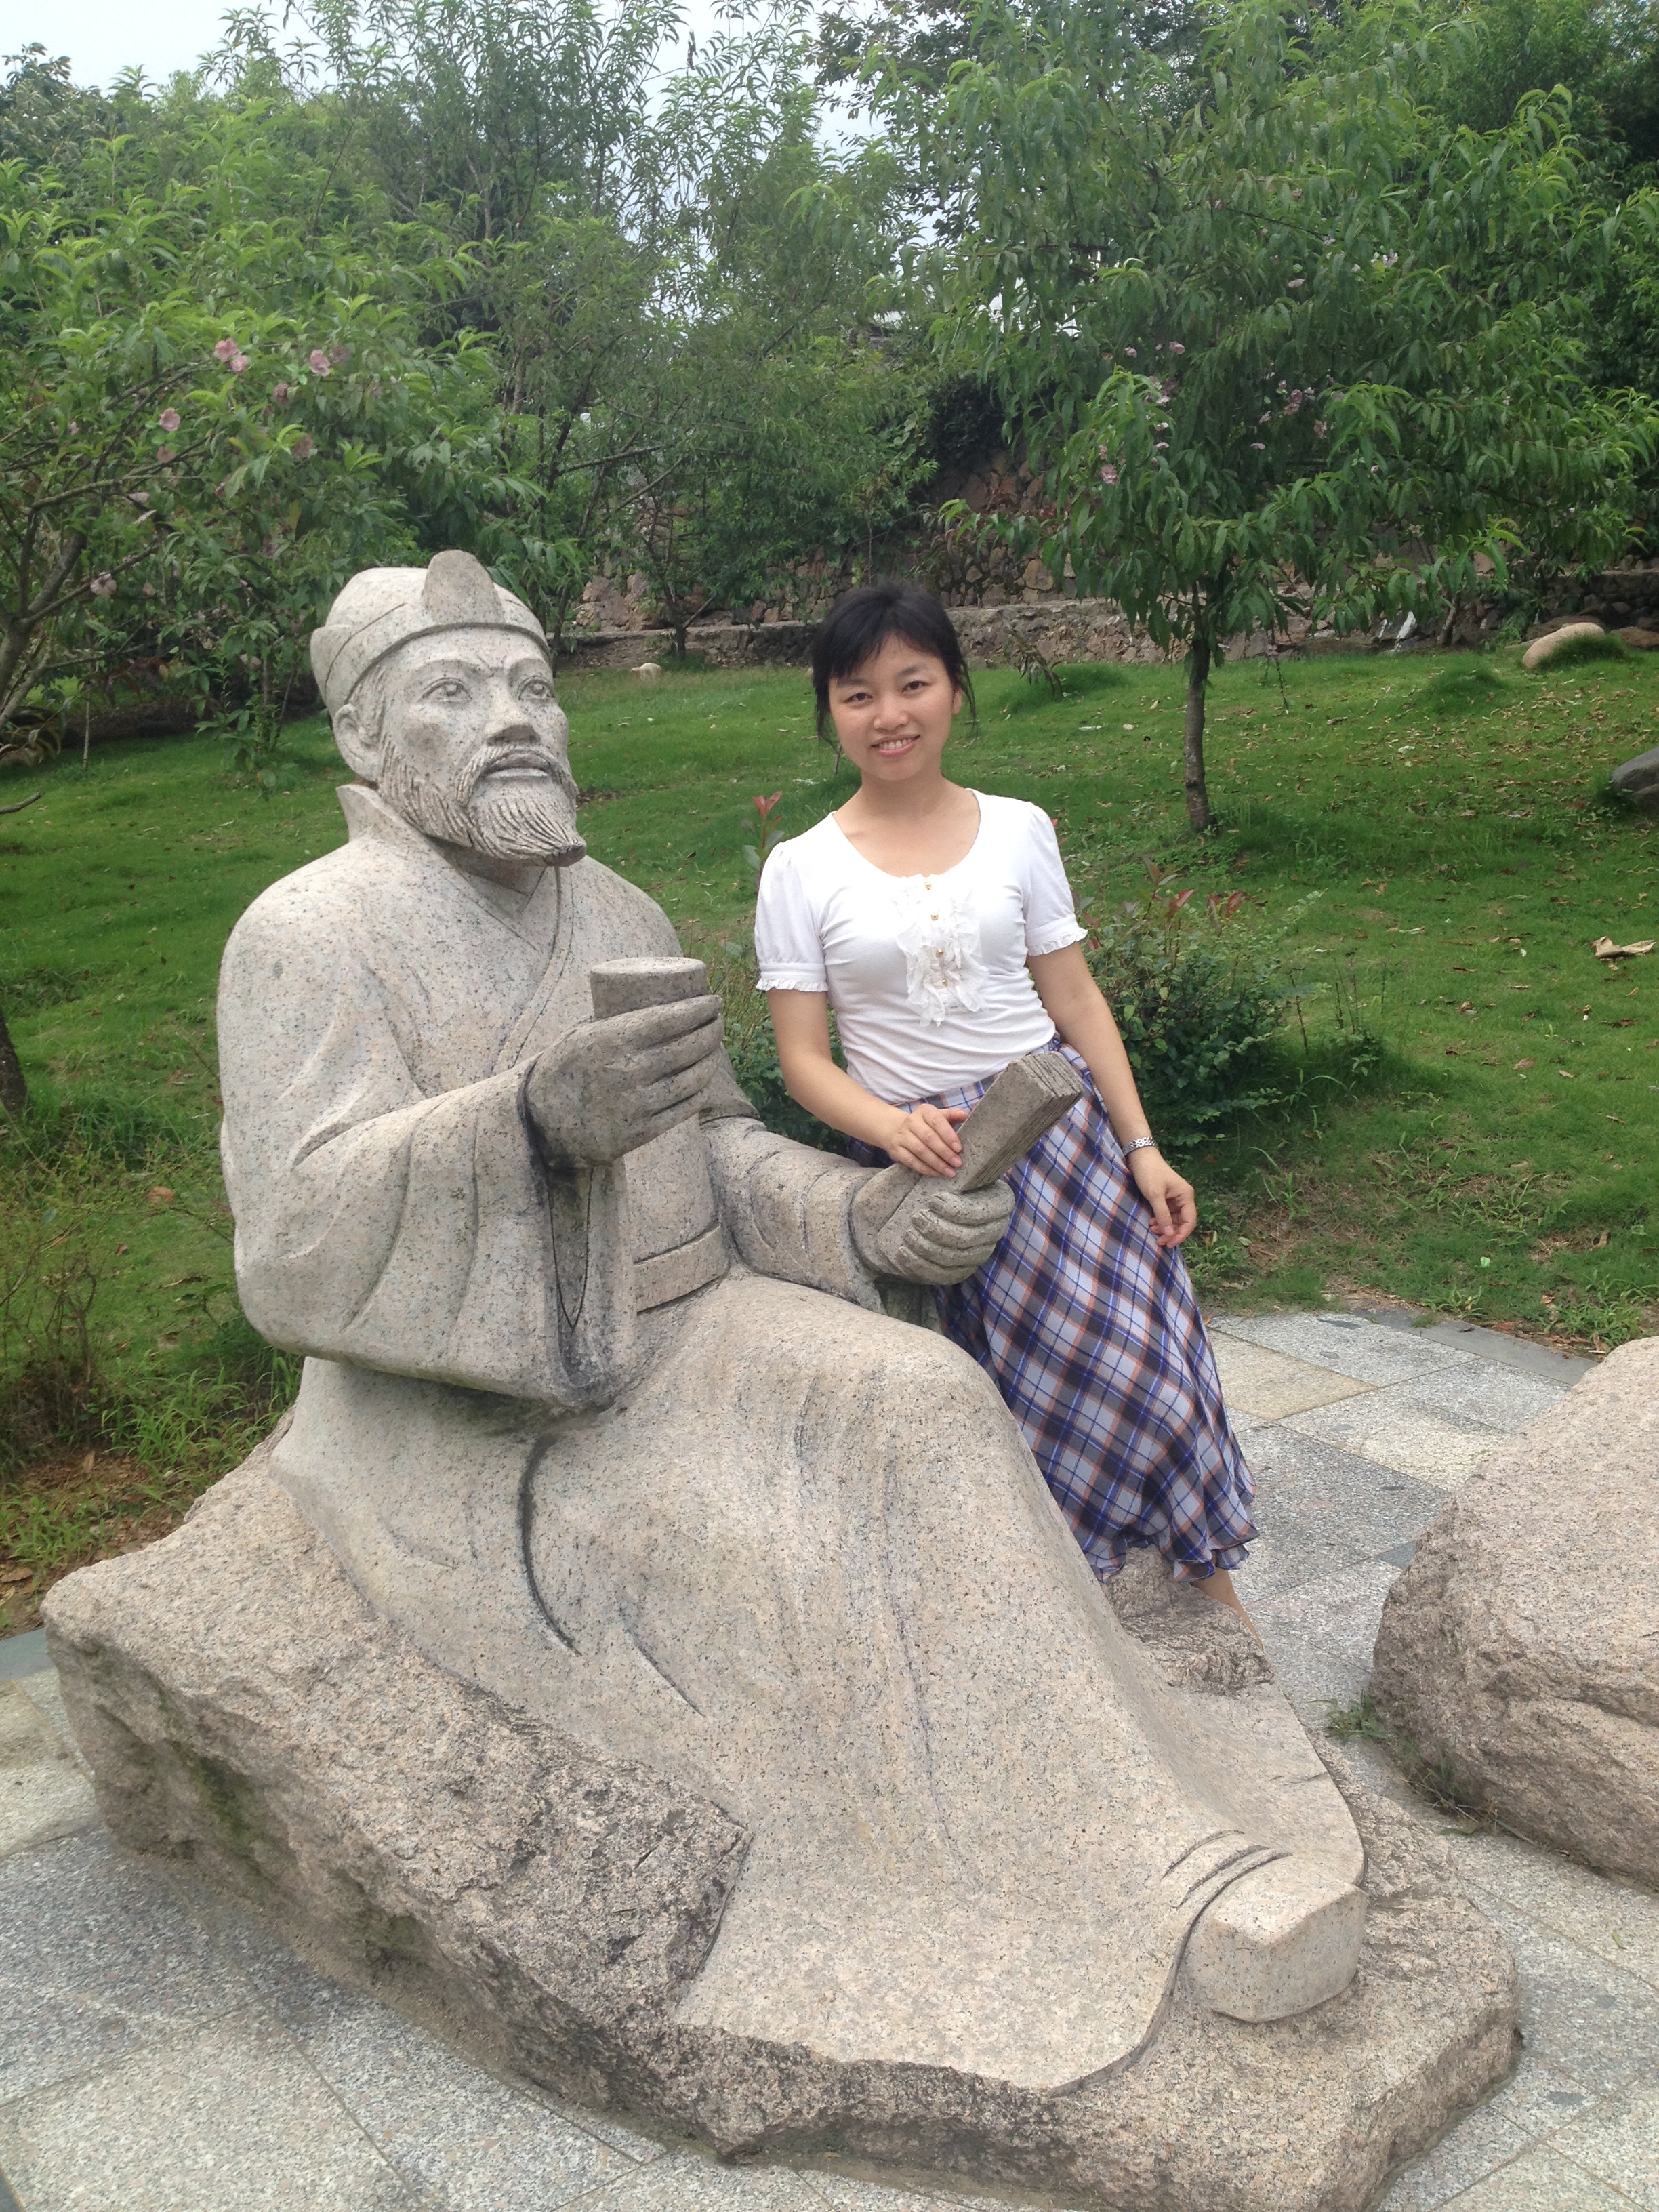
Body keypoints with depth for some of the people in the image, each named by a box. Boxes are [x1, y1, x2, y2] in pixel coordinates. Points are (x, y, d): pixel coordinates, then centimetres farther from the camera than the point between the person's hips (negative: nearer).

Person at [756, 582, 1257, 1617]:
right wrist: (894, 1130, -22)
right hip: (921, 1157, -1)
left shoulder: (1017, 830, 4)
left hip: (1060, 1129, 2)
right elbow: (804, 1057, -4)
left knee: (1139, 1352, -2)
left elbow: (1077, 1001, 5)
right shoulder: (802, 870, -2)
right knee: (996, 1388, 0)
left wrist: (1142, 1147, -1)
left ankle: (1214, 1584, 19)